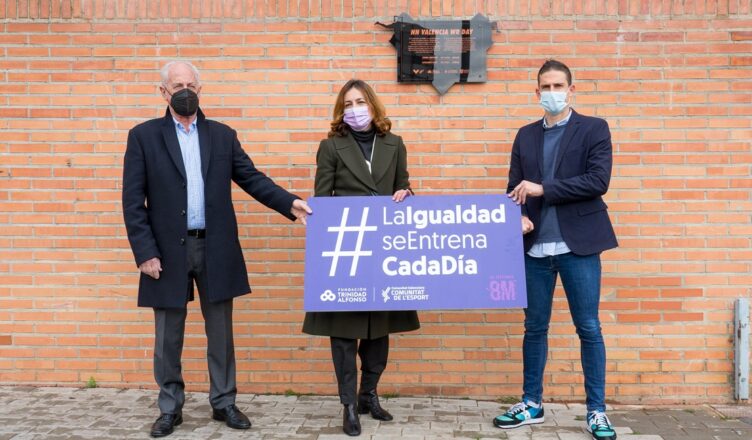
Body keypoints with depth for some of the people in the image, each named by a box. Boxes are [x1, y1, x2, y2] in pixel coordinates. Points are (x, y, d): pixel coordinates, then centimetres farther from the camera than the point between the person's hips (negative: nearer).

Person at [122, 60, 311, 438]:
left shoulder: (223, 135, 8)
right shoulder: (143, 136, 0)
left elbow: (252, 178, 5)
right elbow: (133, 201, -3)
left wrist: (290, 203, -11)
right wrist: (145, 253, -10)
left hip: (215, 249, 2)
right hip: (168, 250, -2)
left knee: (220, 332, 11)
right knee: (168, 338, 9)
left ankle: (223, 403, 25)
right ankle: (170, 408, 24)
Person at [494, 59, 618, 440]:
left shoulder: (594, 129, 1)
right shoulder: (525, 136, 13)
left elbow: (598, 180, -12)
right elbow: (515, 187, 11)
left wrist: (543, 189, -15)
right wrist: (520, 216, -11)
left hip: (578, 244, -3)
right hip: (536, 246, 4)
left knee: (589, 328, 1)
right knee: (534, 327, 10)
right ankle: (531, 404, 22)